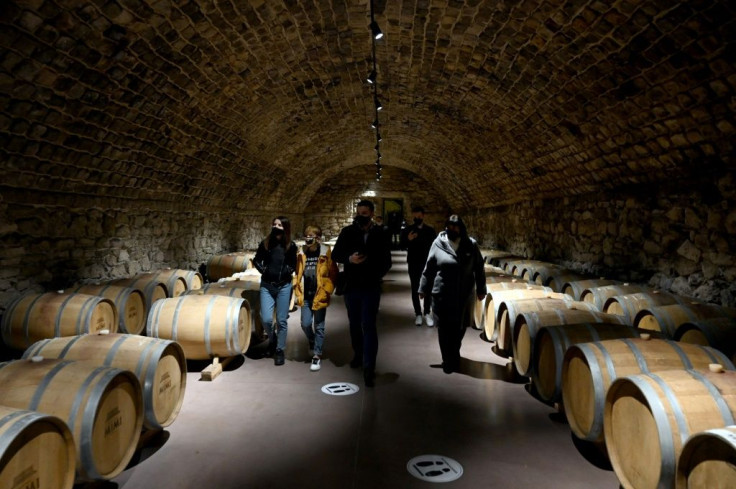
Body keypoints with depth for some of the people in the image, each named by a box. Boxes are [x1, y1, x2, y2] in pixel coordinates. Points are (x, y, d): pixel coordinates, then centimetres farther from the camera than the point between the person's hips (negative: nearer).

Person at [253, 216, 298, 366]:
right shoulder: (265, 243, 1)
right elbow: (256, 260, 12)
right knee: (266, 319, -5)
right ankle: (272, 340, 25)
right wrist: (263, 270, -1)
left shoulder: (291, 246, -2)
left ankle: (280, 350, 17)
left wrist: (286, 272, -6)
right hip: (267, 286, 1)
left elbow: (293, 265, 7)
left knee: (281, 320, 2)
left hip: (284, 286, -1)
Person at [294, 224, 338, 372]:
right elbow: (297, 273, 10)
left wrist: (327, 291, -9)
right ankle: (312, 340, 36)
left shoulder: (326, 252, -7)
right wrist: (298, 292, 5)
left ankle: (317, 355, 16)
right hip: (306, 295, 3)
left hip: (319, 295, -3)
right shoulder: (301, 252, 4)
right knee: (305, 323, 3)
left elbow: (333, 273, -5)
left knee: (319, 326, 5)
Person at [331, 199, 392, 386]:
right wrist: (349, 258, -21)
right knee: (354, 324, 15)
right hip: (351, 286, 3)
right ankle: (358, 355, 36)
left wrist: (376, 275, -10)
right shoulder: (347, 232, -1)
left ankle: (369, 368, -8)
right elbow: (335, 255, -1)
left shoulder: (379, 234, -2)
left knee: (368, 325, -9)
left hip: (371, 287, -2)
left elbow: (386, 261, 6)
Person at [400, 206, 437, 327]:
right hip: (414, 264, 1)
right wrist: (408, 239, -18)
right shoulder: (407, 230, 2)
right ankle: (418, 314, 12)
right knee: (415, 289, 5)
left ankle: (427, 314, 7)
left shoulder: (430, 230, 2)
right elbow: (402, 247, 1)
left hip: (427, 264, 0)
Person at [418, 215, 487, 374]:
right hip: (442, 294, -1)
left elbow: (479, 268, 7)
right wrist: (423, 288, 6)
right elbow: (429, 268, 2)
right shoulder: (438, 243, -4)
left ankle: (453, 355, 38)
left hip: (464, 295, 2)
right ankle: (449, 361, 18)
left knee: (460, 327, 12)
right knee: (444, 328, 3)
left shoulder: (471, 245, 0)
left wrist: (481, 289, 9)